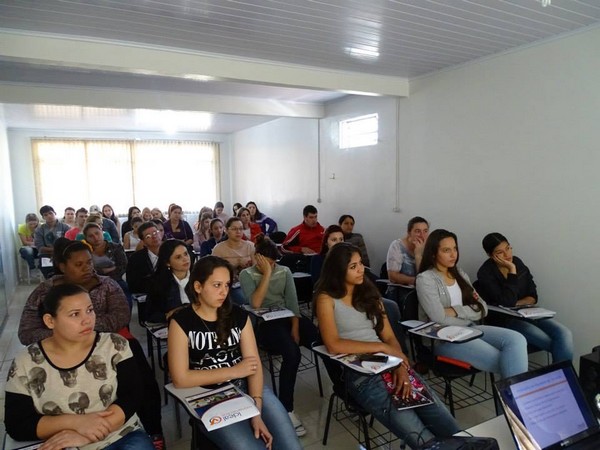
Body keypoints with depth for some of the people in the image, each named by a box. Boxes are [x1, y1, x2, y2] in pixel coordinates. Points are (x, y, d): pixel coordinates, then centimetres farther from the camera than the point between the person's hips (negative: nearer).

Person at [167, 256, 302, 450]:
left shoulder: (238, 315, 4)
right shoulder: (181, 321, -6)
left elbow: (255, 364, -1)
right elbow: (180, 378, -11)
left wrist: (257, 410, -15)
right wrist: (234, 371, -9)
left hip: (248, 388, 3)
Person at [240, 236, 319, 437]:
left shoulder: (285, 271, 9)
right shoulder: (247, 275, -2)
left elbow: (292, 301, 3)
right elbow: (255, 304, -17)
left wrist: (295, 328, -10)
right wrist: (267, 273, -17)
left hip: (288, 317, 4)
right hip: (265, 323, -4)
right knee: (292, 354, -32)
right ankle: (287, 410, -17)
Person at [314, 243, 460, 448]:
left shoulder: (369, 292, 16)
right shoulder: (326, 298, -1)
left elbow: (389, 337, 11)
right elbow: (333, 346, -14)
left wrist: (400, 365, -9)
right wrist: (381, 347, -11)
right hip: (360, 375, -5)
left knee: (452, 431, -8)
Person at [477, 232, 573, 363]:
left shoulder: (517, 262, 6)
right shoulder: (485, 274, -11)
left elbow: (533, 297, 9)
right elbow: (507, 301, -21)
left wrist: (516, 304, -12)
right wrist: (512, 270, -20)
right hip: (505, 320, -6)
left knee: (565, 334, -20)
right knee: (560, 344, -21)